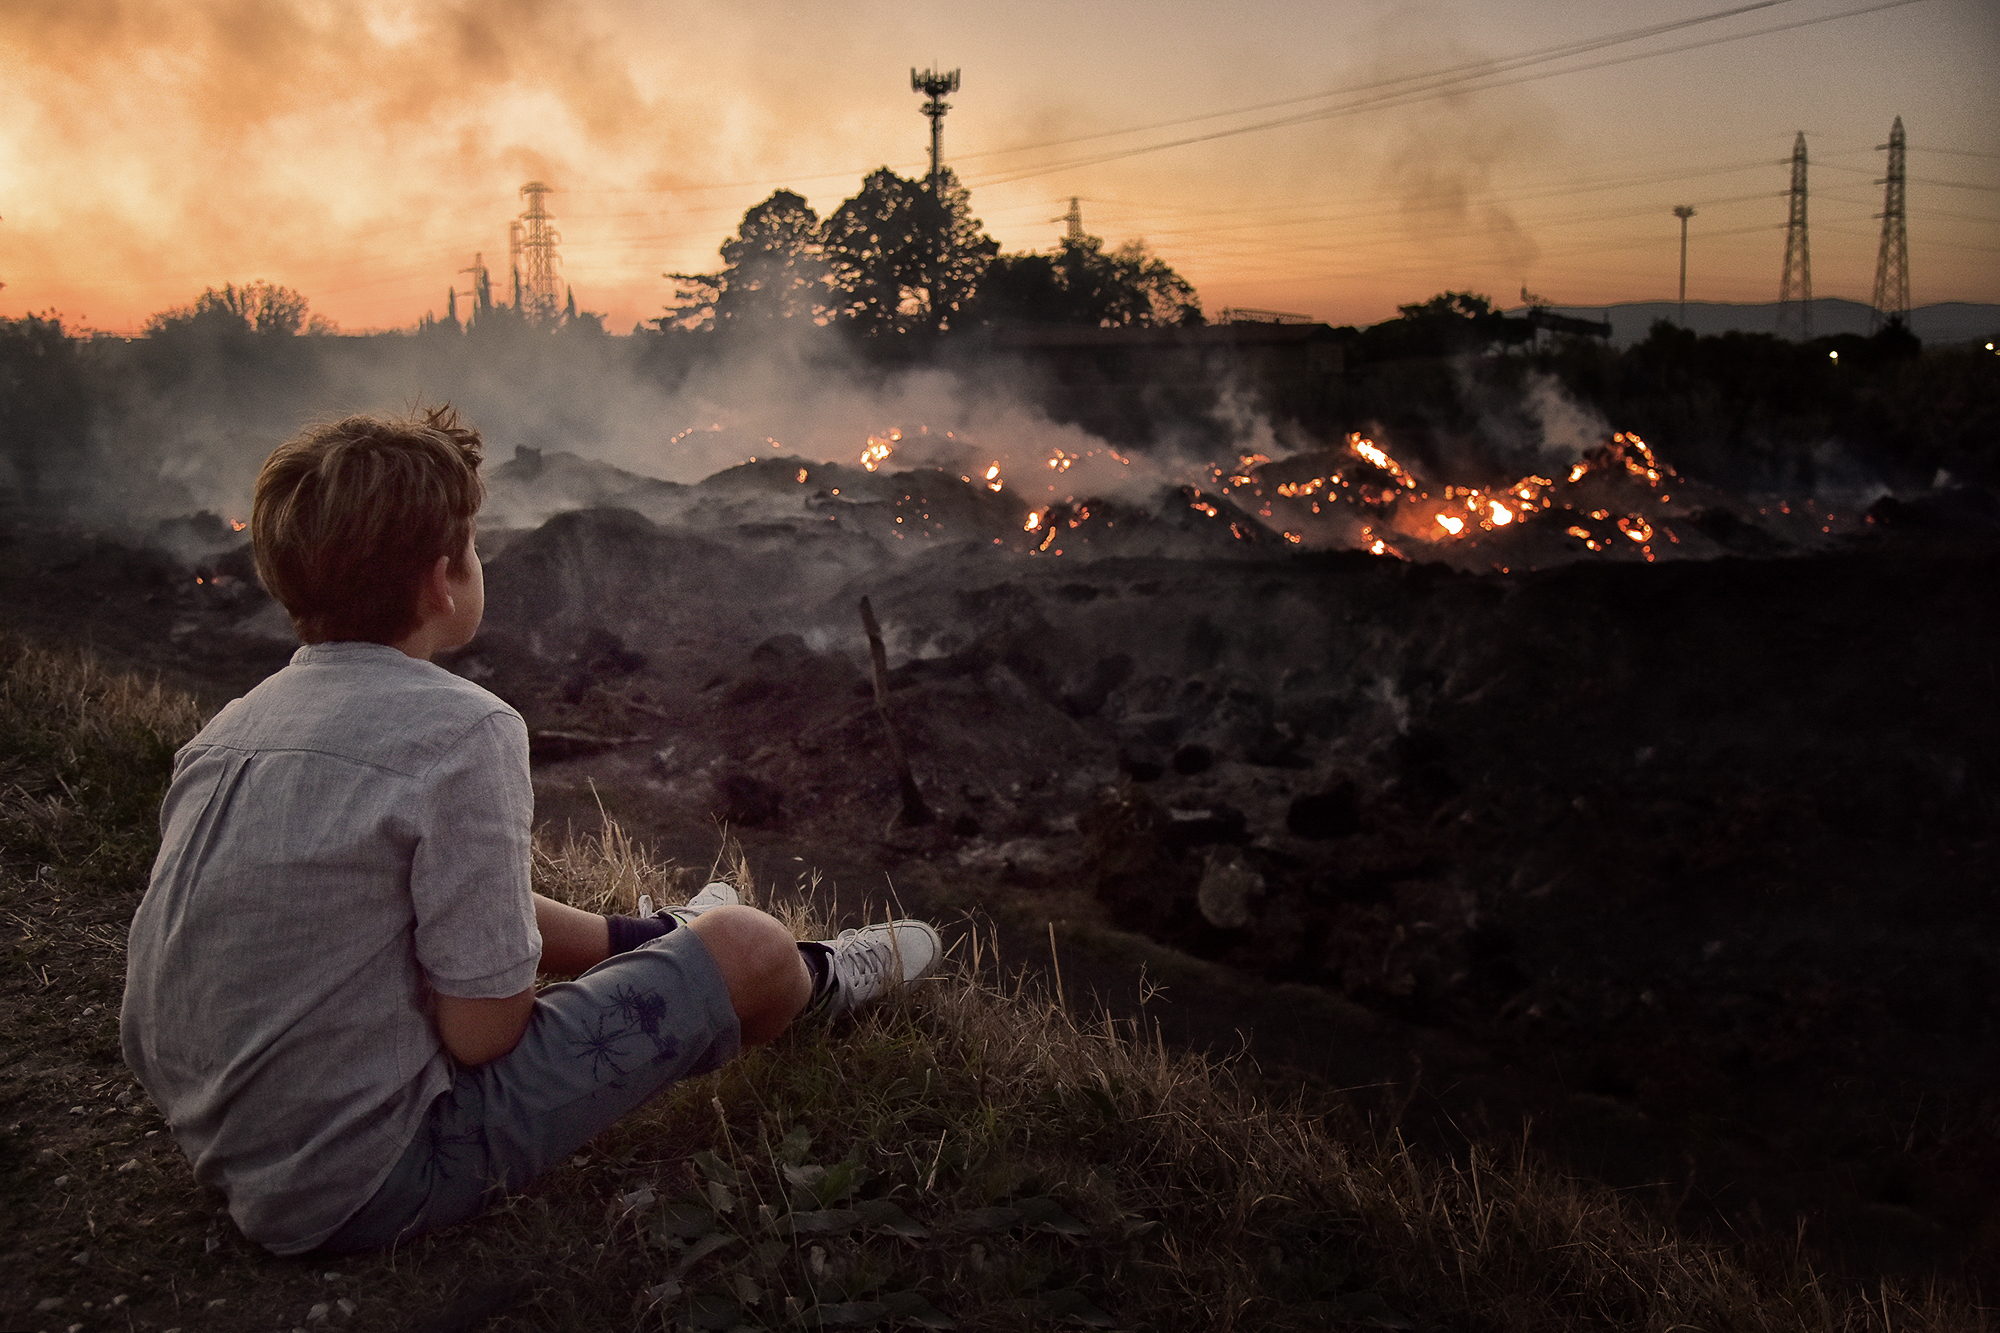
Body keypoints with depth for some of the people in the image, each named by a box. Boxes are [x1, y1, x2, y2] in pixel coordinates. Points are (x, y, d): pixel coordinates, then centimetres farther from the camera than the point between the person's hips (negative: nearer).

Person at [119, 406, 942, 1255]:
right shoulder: (462, 730, -21)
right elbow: (482, 1033, -21)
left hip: (223, 1152, 8)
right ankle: (818, 982, 35)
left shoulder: (224, 732, 1)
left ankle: (653, 938, 51)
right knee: (746, 946, 1)